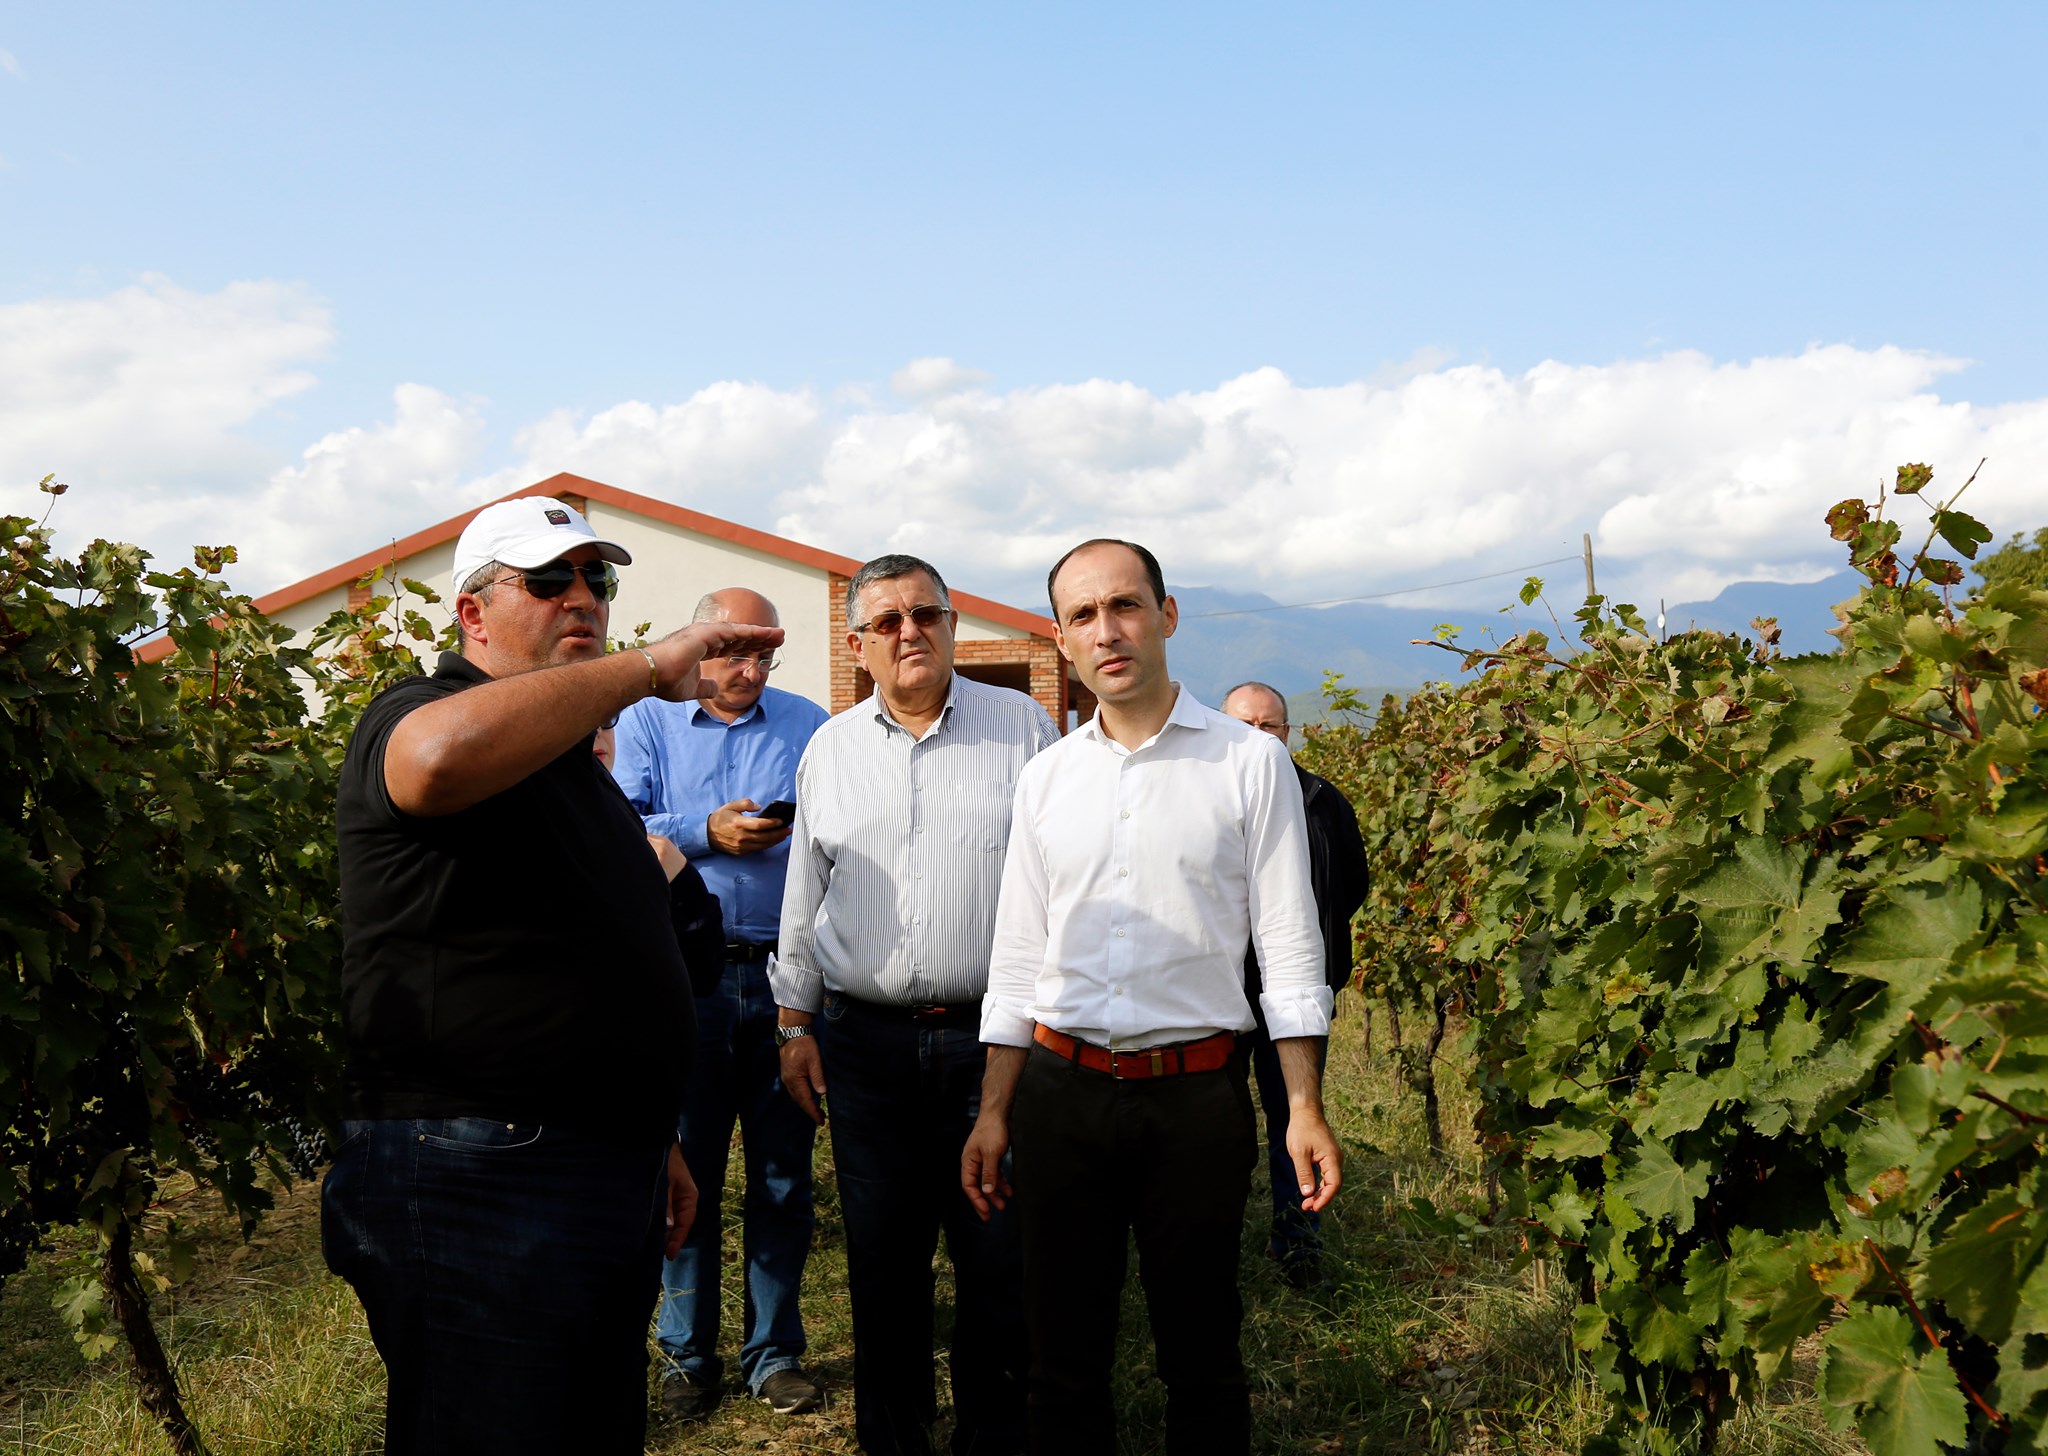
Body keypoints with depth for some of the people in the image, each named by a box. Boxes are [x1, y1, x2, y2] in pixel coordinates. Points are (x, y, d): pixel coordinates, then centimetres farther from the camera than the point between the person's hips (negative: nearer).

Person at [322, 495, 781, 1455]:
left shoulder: (569, 757, 20)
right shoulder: (413, 717, -9)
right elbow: (445, 754, -38)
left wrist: (649, 1141, 27)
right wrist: (649, 669, -27)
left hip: (600, 1187, 9)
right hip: (475, 1192, -9)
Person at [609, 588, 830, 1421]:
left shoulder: (810, 726, 13)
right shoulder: (647, 721, 9)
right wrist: (707, 830, -14)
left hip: (787, 975, 1)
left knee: (783, 1174, 7)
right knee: (685, 1169, 5)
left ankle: (774, 1352, 21)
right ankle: (687, 1353, 21)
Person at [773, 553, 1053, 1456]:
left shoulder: (1023, 728, 1)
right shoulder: (829, 750, 9)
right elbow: (803, 899, 15)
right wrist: (795, 1024, 13)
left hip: (995, 1036, -2)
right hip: (867, 1041, 2)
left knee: (1000, 1259, 4)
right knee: (882, 1261, 11)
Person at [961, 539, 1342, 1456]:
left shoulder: (1249, 762, -1)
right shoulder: (1045, 778, 8)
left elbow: (1289, 946, -2)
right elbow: (1017, 961, 12)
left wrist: (1304, 1109, -7)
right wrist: (993, 1112, 9)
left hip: (1196, 1097, -3)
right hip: (1060, 1093, 3)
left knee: (1200, 1354, 8)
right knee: (1064, 1352, 12)